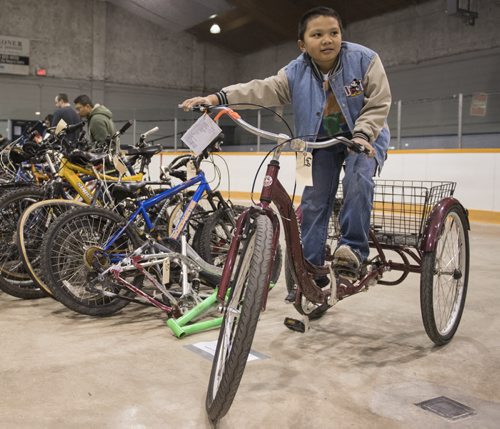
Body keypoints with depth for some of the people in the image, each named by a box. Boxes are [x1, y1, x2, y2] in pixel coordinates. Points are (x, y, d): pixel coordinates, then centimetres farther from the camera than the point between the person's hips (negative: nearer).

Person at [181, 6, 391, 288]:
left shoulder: (364, 59, -16)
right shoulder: (295, 73, -12)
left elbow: (379, 104, -16)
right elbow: (261, 90, -25)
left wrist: (362, 135, -33)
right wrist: (218, 98, -41)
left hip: (363, 137, -2)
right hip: (321, 141, 2)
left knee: (358, 177, -32)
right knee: (313, 203, -3)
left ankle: (353, 249, -21)